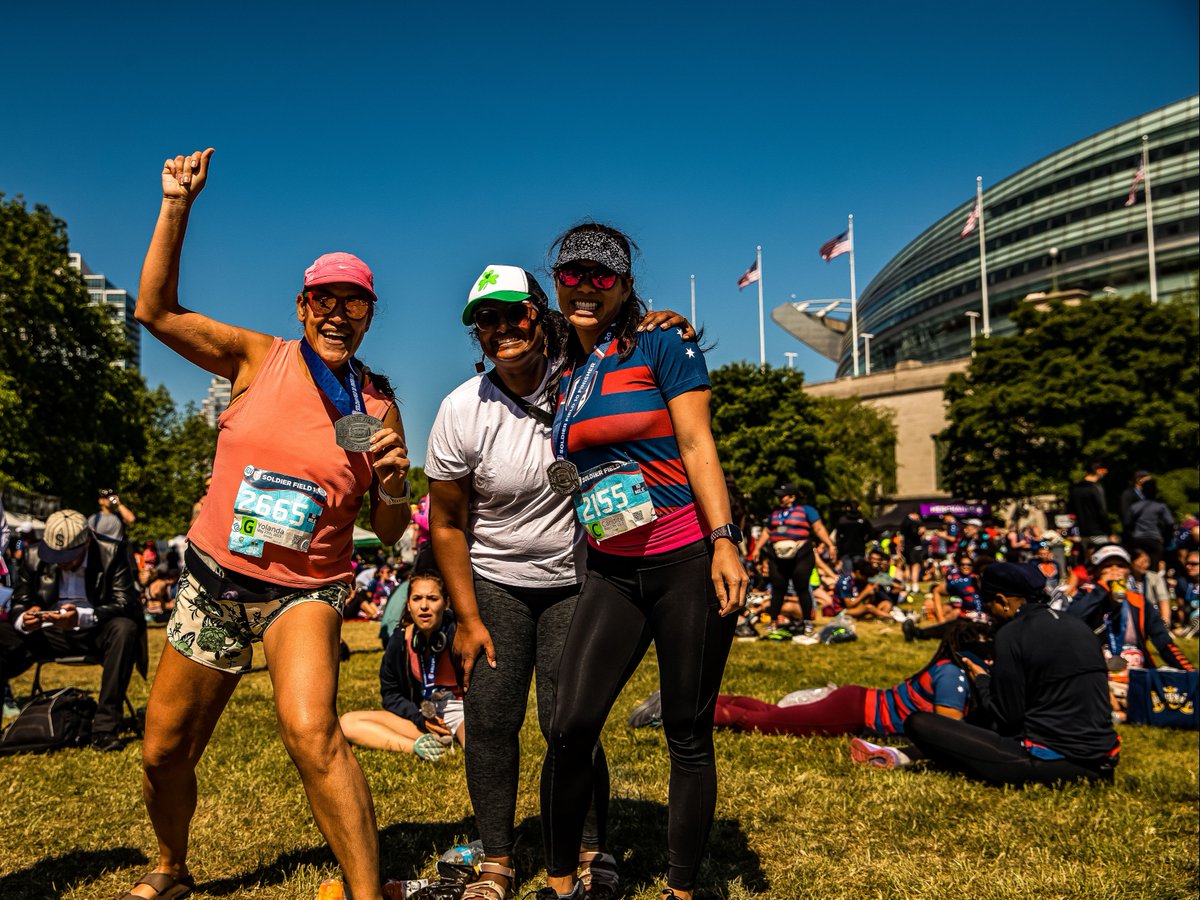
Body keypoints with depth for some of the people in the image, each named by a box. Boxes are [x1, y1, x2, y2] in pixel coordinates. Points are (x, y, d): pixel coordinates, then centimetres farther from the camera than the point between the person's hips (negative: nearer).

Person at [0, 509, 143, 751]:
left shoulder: (112, 552, -11)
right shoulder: (34, 556, -2)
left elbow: (125, 603, -18)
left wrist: (82, 617, -37)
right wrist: (23, 620, -22)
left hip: (96, 632, -3)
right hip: (48, 633, 3)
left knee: (125, 629, -36)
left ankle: (105, 728, -32)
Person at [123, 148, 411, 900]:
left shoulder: (379, 405, -1)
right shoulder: (260, 359, -1)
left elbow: (389, 533, 3)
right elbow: (157, 311, -6)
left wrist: (394, 484, -18)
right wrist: (178, 205, -11)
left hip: (305, 590, -2)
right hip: (215, 578, 2)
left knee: (311, 732, -29)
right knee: (164, 751, 14)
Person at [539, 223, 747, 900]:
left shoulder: (662, 348, -2)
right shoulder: (563, 377, 13)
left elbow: (697, 446, -7)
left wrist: (724, 544, -16)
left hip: (688, 563, -4)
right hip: (613, 572, 5)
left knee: (689, 737, 4)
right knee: (570, 727, -6)